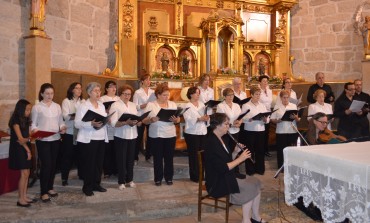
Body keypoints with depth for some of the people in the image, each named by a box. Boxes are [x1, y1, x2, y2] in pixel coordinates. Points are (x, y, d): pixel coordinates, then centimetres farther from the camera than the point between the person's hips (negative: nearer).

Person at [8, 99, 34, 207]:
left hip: (26, 148, 8)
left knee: (26, 173, 9)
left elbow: (27, 136, 6)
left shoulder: (25, 120, 9)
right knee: (24, 173, -7)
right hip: (18, 149, -7)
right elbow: (20, 139, -16)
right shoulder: (15, 121, -13)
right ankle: (20, 199, 1)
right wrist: (28, 150, -11)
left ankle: (24, 196, 17)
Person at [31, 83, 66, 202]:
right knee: (46, 165, -5)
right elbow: (33, 124, -2)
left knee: (53, 164, 11)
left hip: (55, 139, 4)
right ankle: (44, 192, 7)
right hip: (43, 140, -4)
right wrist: (35, 131, -22)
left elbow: (61, 121, 10)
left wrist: (62, 127, -11)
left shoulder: (57, 106, 9)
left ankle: (50, 187, 27)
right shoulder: (37, 107, -2)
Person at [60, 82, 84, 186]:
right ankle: (64, 177, 13)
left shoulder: (83, 101, 11)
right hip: (69, 132, -3)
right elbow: (66, 116, -11)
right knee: (67, 155, 3)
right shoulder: (66, 101, 0)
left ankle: (82, 174, 22)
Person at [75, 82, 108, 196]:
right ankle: (87, 187, 15)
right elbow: (77, 123, -15)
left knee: (99, 162, 9)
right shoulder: (83, 106, -7)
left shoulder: (101, 105, 13)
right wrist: (92, 124, -28)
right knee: (89, 163, 1)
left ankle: (96, 184, 24)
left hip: (101, 138, 6)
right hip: (88, 139, -6)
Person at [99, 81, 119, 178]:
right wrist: (106, 111, -21)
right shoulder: (102, 99, 3)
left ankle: (115, 169, 18)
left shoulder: (119, 99, 16)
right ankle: (107, 171, 12)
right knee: (107, 150, 0)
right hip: (107, 127, -3)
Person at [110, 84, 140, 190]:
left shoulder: (133, 105, 12)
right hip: (121, 136, -5)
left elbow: (137, 119, 12)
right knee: (121, 159, 3)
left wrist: (138, 122, -11)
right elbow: (113, 123, -16)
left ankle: (129, 180, 25)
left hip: (132, 135, 5)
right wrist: (126, 122, -29)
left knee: (130, 158, 12)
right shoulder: (115, 105, -6)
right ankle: (121, 182, 15)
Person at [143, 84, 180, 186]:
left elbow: (178, 119, 7)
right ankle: (158, 178, 19)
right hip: (156, 135, -2)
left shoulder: (173, 104, 7)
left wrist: (175, 120, -16)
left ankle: (169, 177, 22)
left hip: (170, 135, 2)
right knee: (158, 157, 6)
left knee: (169, 157, 8)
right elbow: (144, 120, -6)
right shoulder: (151, 105, -3)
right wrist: (152, 120, -26)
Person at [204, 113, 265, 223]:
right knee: (250, 187, -11)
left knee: (255, 182, 3)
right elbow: (223, 168, -26)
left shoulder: (220, 139, 10)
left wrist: (236, 152, -2)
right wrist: (240, 158, -18)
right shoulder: (212, 142, -21)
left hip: (226, 177, 9)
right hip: (217, 183, -9)